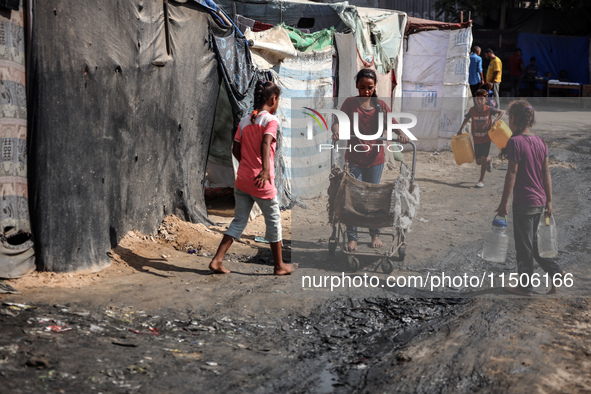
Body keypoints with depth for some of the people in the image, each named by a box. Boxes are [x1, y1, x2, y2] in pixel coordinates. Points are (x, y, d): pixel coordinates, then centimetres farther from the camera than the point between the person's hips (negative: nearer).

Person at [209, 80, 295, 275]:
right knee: (273, 220, 10)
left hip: (242, 180, 6)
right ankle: (279, 265, 20)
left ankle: (217, 260, 4)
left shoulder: (244, 121, 9)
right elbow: (266, 144, -25)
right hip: (262, 182, -6)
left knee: (239, 221, 13)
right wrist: (265, 169, -34)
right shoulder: (271, 120, -9)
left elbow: (235, 149, 12)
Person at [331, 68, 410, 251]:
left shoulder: (381, 105, 4)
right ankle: (352, 238, 6)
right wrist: (336, 131, -34)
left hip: (375, 158, 2)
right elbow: (338, 120, -11)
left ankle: (375, 235, 25)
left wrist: (400, 133, -26)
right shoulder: (350, 103, -1)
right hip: (354, 158, -2)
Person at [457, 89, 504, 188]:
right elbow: (466, 119, 10)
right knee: (478, 161, 8)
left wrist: (495, 121, -16)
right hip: (476, 139, 3)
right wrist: (460, 130, 5)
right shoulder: (472, 110, -7)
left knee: (483, 158, -9)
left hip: (486, 138, -3)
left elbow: (502, 112, -1)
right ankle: (489, 160, 44)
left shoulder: (489, 109, -13)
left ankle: (481, 180, 2)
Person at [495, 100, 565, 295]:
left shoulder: (515, 142, -16)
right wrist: (549, 200, 14)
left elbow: (512, 173, -17)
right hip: (539, 202, 7)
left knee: (523, 245, 5)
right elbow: (546, 172, 9)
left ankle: (525, 286, 14)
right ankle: (555, 271, 16)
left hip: (523, 202, -7)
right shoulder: (540, 141, 6)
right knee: (532, 241, 22)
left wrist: (504, 202, -12)